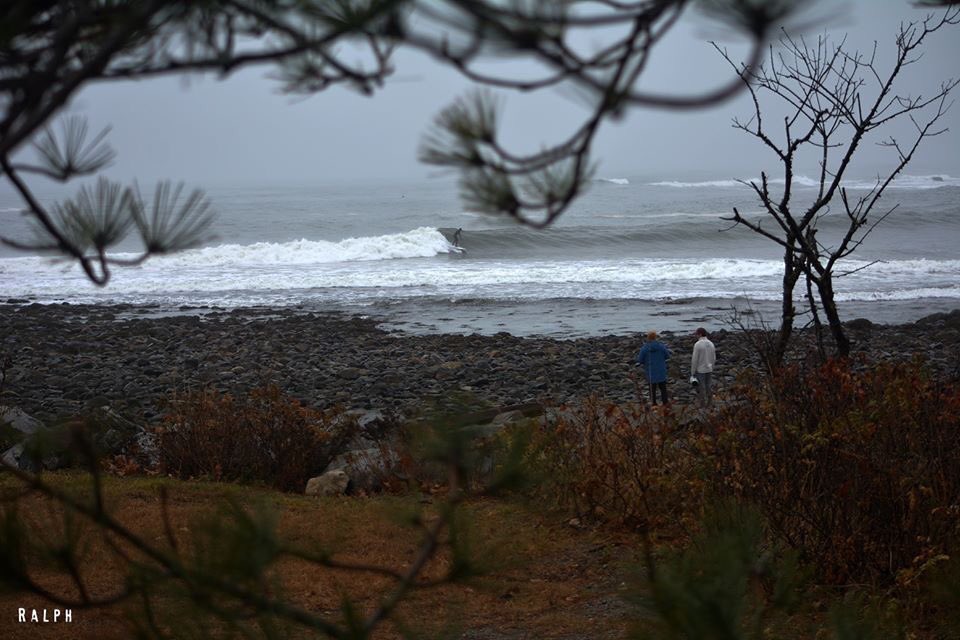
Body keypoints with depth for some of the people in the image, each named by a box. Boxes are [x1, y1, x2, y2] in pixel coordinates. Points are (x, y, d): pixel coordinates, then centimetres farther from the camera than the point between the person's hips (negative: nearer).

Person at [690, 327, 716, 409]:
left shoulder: (697, 344, -17)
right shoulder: (711, 344, 4)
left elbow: (694, 359, -16)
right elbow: (714, 358, 10)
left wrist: (692, 372, -8)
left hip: (700, 370, -6)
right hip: (709, 370, 6)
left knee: (701, 389, 1)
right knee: (709, 388, 12)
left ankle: (703, 406, 5)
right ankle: (710, 404, 16)